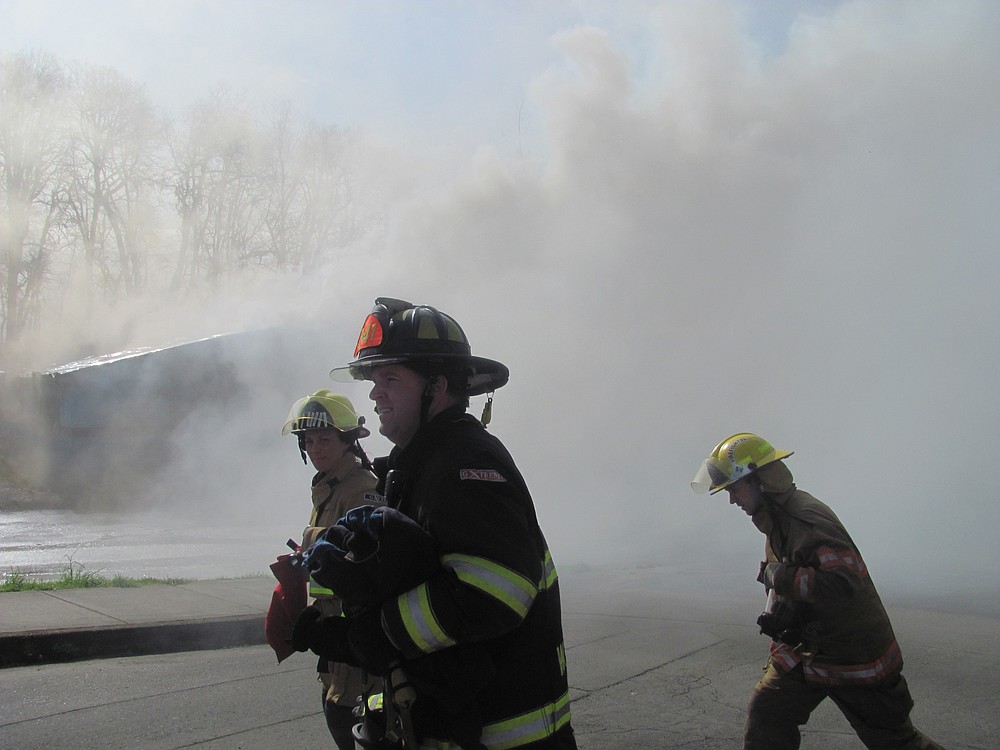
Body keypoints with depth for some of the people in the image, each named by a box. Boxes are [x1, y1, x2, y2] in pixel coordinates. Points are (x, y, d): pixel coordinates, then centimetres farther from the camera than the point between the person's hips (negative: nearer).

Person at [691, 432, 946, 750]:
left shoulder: (807, 518, -26)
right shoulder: (776, 519, 6)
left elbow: (844, 584, -37)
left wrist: (780, 576, -29)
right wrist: (776, 613, 4)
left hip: (853, 650, -8)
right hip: (804, 647, 9)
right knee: (765, 717, 2)